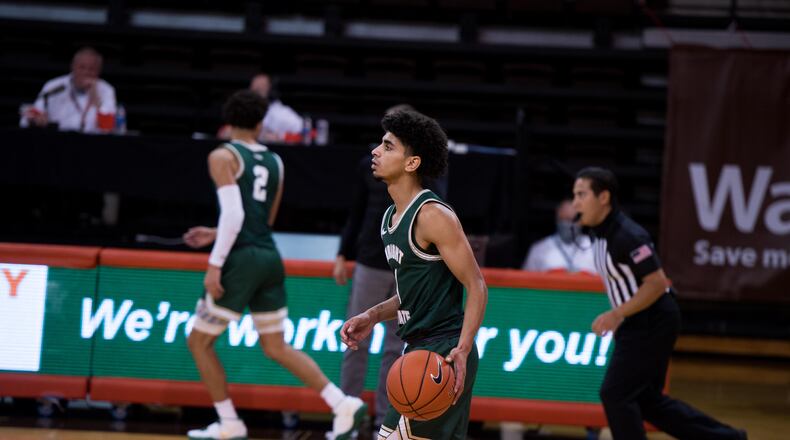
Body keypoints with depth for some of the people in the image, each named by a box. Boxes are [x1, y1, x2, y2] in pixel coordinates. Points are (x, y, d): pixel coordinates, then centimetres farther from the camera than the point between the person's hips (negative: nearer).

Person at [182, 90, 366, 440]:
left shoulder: (223, 157, -5)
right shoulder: (274, 162, 15)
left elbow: (233, 214, -17)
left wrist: (215, 264, -17)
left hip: (242, 260, -7)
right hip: (270, 258, 7)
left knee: (199, 342, 8)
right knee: (276, 348, 14)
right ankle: (343, 404, 3)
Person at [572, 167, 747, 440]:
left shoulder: (627, 235, -23)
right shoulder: (600, 232, 6)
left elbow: (657, 283, -25)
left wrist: (617, 315, -26)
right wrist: (618, 317, 19)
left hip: (652, 323, -10)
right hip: (637, 324, 10)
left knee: (615, 394, -9)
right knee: (647, 399, 13)